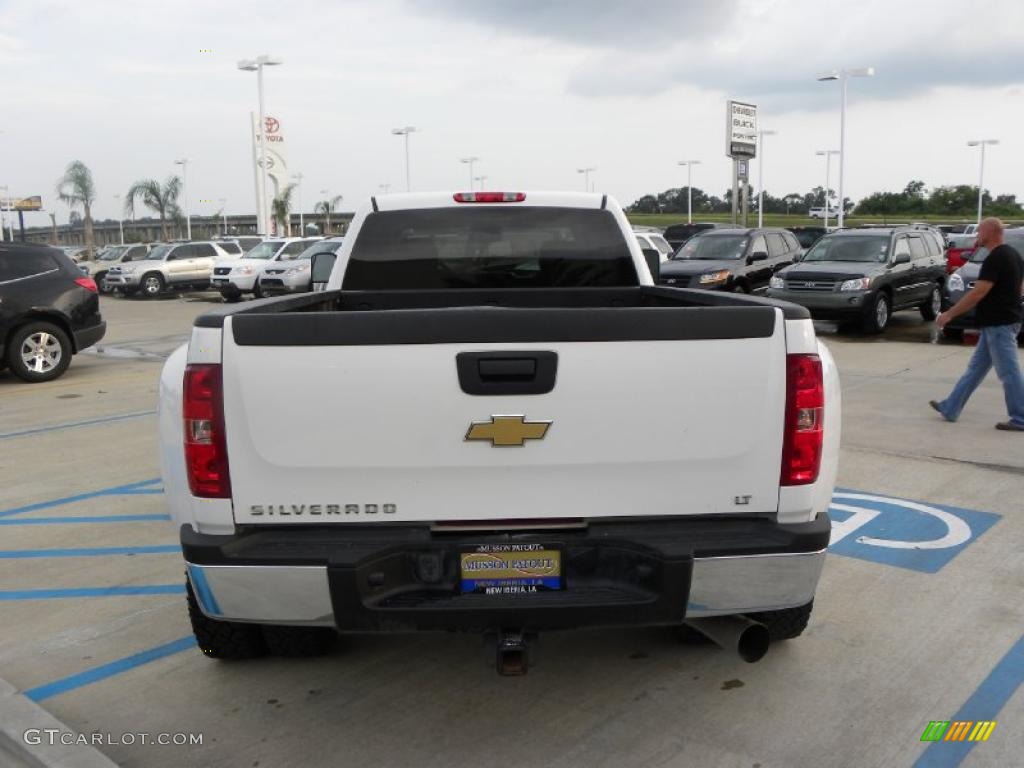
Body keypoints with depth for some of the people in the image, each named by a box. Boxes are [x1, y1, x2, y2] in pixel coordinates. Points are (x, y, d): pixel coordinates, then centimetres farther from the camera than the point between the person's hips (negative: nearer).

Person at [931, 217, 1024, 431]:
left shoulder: (995, 259, -19)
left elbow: (978, 293, -23)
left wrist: (949, 314, -17)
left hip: (999, 324, -10)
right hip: (1003, 321, 10)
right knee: (976, 368, 14)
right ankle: (950, 408, 21)